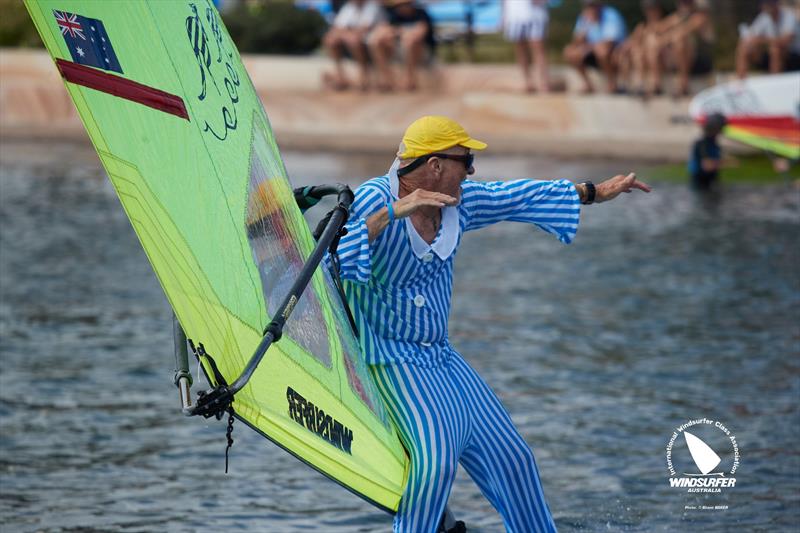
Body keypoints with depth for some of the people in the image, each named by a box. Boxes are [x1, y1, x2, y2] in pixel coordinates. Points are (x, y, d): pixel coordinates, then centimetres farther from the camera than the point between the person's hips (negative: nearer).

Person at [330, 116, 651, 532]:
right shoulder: (372, 200, -19)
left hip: (441, 358, 8)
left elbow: (521, 197, 19)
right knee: (436, 460, -27)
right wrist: (390, 213, -42)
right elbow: (333, 256, -35)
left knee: (510, 458, 11)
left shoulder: (459, 202, 3)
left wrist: (594, 192, 27)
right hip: (387, 358, -8)